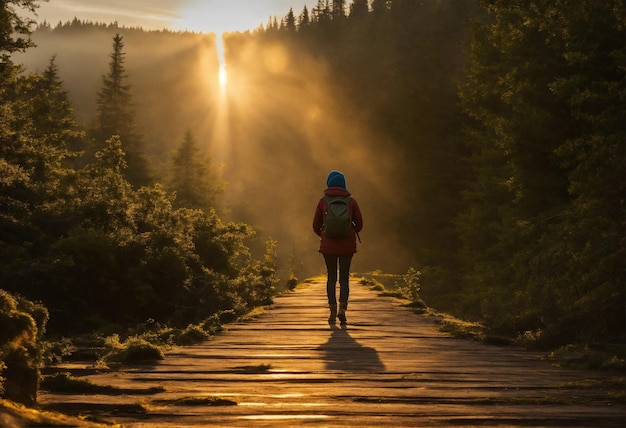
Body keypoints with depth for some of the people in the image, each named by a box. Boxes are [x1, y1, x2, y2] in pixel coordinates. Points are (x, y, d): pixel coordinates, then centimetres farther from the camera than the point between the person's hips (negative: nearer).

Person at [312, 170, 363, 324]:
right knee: (344, 278, 6)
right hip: (347, 244, 0)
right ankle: (342, 308, -12)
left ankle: (333, 311, 4)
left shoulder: (323, 201, -1)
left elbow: (316, 226, 4)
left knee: (331, 277, 10)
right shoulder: (351, 201, 1)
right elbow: (359, 224, 5)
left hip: (328, 243, 0)